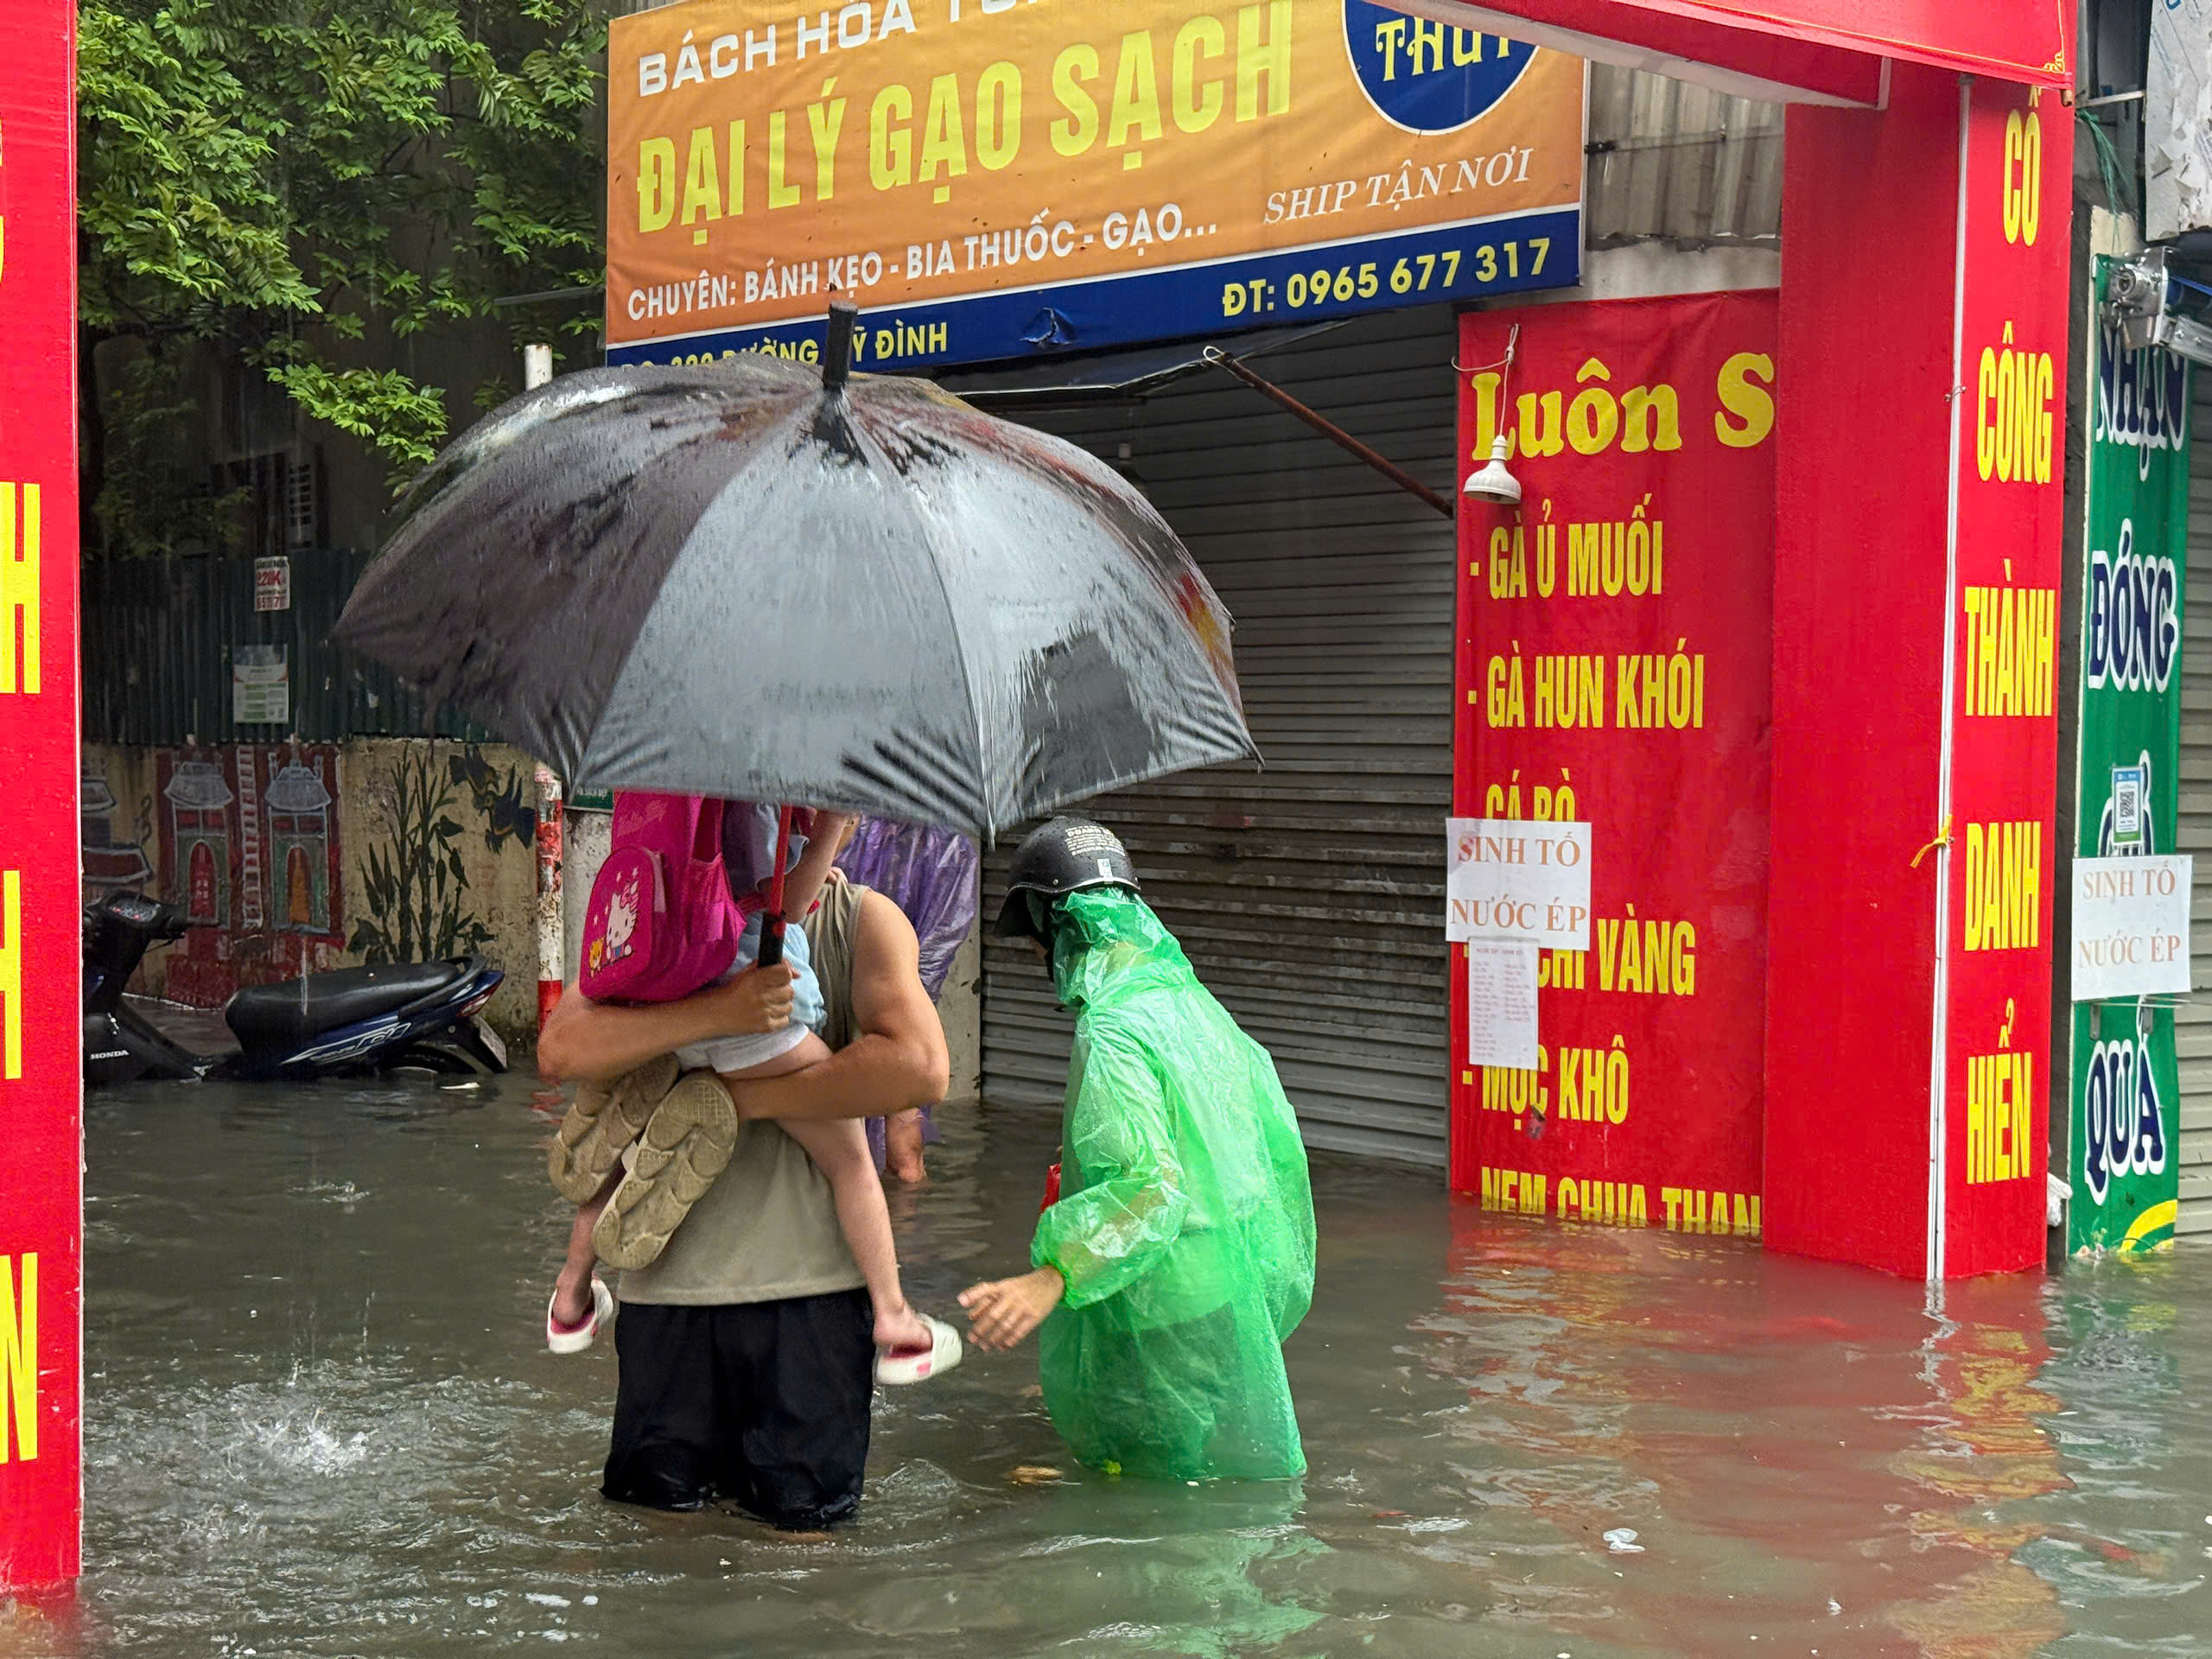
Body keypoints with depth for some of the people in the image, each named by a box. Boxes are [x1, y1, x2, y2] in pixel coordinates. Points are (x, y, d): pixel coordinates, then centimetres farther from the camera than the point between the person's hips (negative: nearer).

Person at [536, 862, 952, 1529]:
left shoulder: (863, 921, 0)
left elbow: (920, 1068, -18)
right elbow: (561, 1050, -12)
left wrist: (747, 1097, -14)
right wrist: (718, 1012, -25)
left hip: (811, 1276, -1)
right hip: (672, 1271, 1)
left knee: (803, 1515, 4)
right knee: (659, 1501, 9)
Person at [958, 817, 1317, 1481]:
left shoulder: (1112, 1032, -19)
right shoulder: (1190, 997, 10)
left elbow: (1151, 1184, -32)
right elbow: (1276, 1133, 17)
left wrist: (1051, 1279, -40)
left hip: (1172, 1317, -10)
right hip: (1238, 1289, 10)